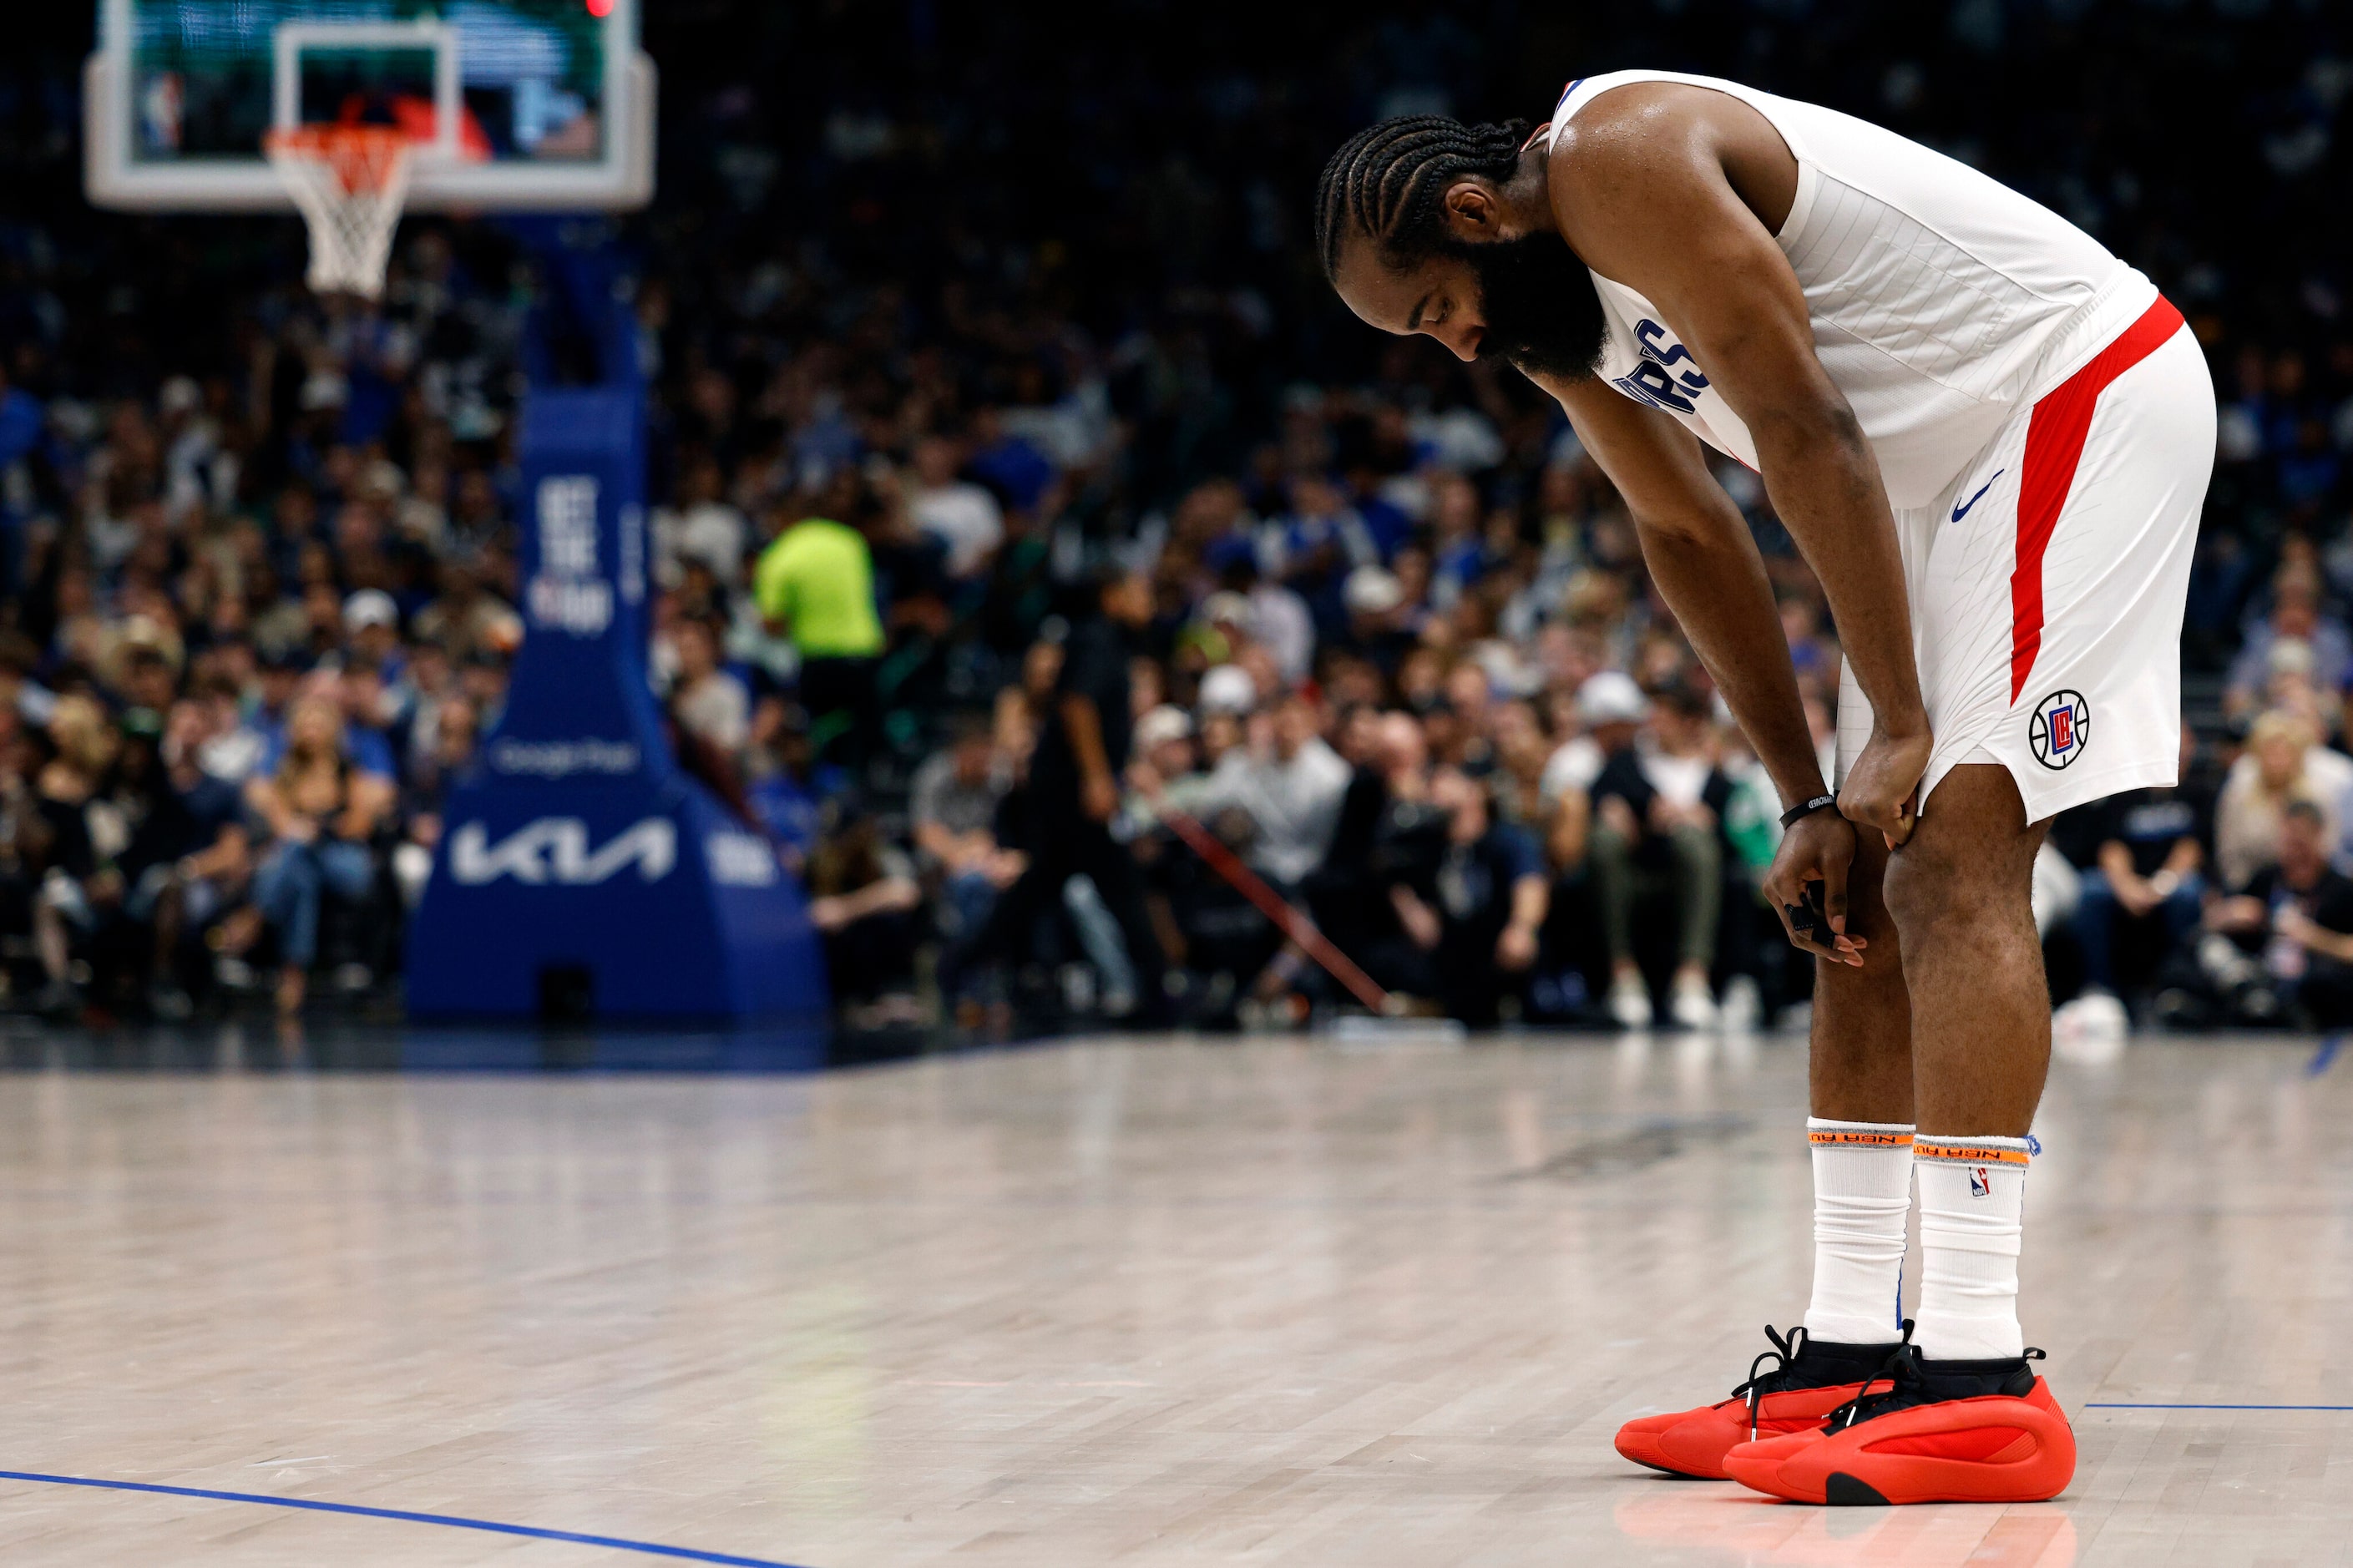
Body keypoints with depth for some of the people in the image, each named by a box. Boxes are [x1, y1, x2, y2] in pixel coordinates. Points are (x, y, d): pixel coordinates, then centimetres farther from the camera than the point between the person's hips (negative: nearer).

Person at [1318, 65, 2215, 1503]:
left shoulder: (1618, 159, -21)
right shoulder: (1543, 314, 9)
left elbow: (1807, 432, -22)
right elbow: (1689, 535, 14)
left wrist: (1899, 728, -19)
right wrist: (1809, 799, 7)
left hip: (2087, 396, -10)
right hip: (1960, 465, 10)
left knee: (1954, 852, -20)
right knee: (1861, 892, 7)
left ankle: (1982, 1380, -25)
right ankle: (1852, 1354, 11)